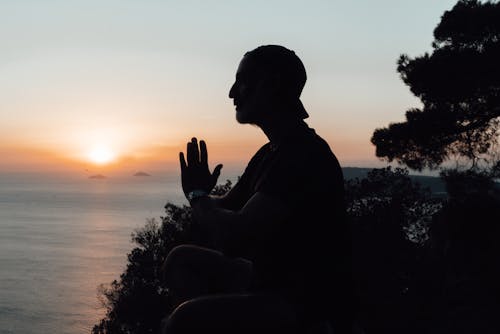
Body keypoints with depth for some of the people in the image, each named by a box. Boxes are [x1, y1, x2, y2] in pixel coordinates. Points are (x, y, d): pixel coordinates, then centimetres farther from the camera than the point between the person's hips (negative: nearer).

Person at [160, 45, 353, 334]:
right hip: (269, 283, 10)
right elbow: (226, 207, 19)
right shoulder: (272, 152, 13)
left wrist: (199, 199, -6)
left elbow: (234, 235, -26)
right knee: (183, 260, 14)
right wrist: (202, 195, -3)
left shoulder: (304, 155, -21)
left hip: (308, 308, -10)